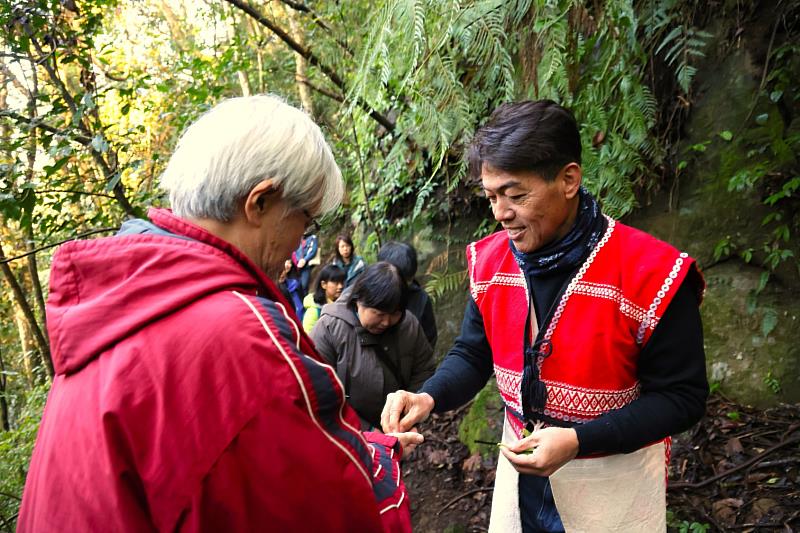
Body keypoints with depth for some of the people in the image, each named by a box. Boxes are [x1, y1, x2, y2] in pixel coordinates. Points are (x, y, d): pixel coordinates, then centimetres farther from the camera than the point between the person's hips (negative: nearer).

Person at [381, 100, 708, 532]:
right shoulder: (490, 260, -7)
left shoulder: (650, 272, -23)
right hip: (522, 459, 5)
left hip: (614, 475, -4)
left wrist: (578, 441, -27)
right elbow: (473, 355, 3)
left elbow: (682, 396, -17)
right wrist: (429, 397, -18)